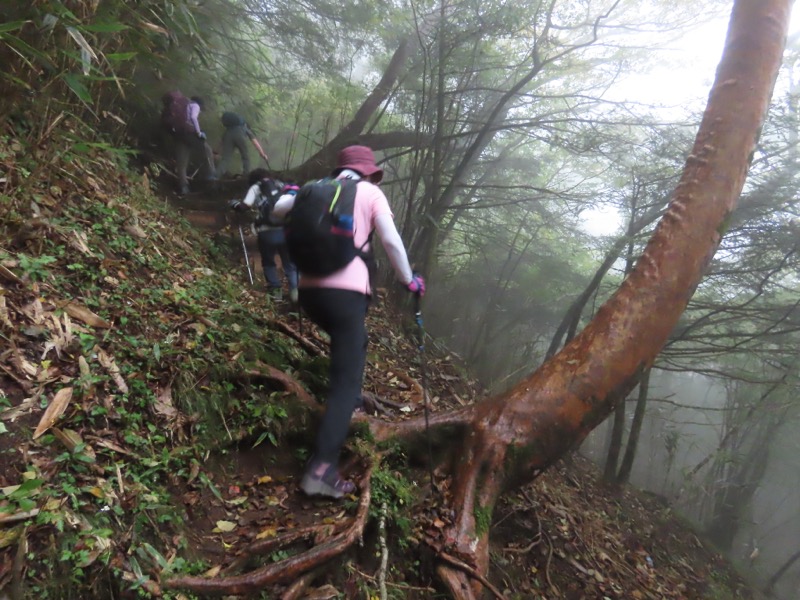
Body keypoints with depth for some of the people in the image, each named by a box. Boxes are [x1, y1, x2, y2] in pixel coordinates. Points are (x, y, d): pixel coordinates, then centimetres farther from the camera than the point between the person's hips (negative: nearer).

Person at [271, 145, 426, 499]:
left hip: (309, 288, 6)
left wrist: (297, 196, 35)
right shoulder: (371, 193, 7)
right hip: (345, 290, -5)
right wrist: (409, 280, 9)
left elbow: (277, 210, 14)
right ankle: (321, 469, -16)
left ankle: (350, 401, 47)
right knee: (346, 380, -6)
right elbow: (391, 241, -2)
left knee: (351, 342, 33)